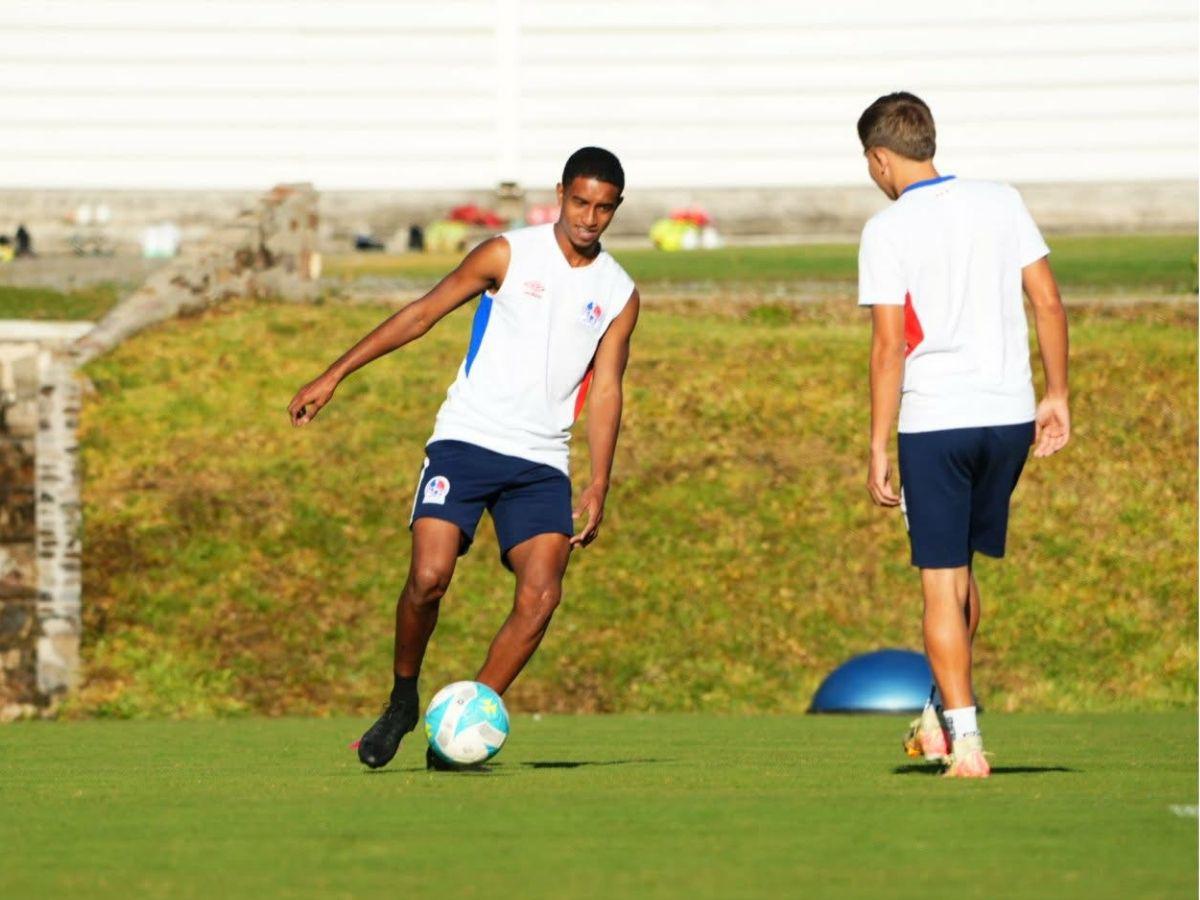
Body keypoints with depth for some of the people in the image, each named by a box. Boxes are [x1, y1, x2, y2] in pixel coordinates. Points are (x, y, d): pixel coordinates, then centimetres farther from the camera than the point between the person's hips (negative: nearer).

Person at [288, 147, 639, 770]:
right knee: (429, 576, -19)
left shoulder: (620, 294, 9)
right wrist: (333, 377, -1)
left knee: (541, 595, -16)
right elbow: (421, 314, 3)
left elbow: (605, 390, 10)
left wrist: (598, 486, 1)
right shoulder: (508, 255, 1)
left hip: (542, 462, 3)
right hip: (466, 441, -3)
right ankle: (402, 702, 5)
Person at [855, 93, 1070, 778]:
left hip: (934, 421, -5)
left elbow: (890, 344, -11)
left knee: (941, 584, 2)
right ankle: (943, 716, 30)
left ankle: (965, 742, -4)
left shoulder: (888, 230, -8)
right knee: (962, 567, 21)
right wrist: (1057, 396, 14)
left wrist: (878, 449, -7)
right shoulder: (1002, 203, 5)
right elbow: (1049, 302, 5)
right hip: (1009, 414, 5)